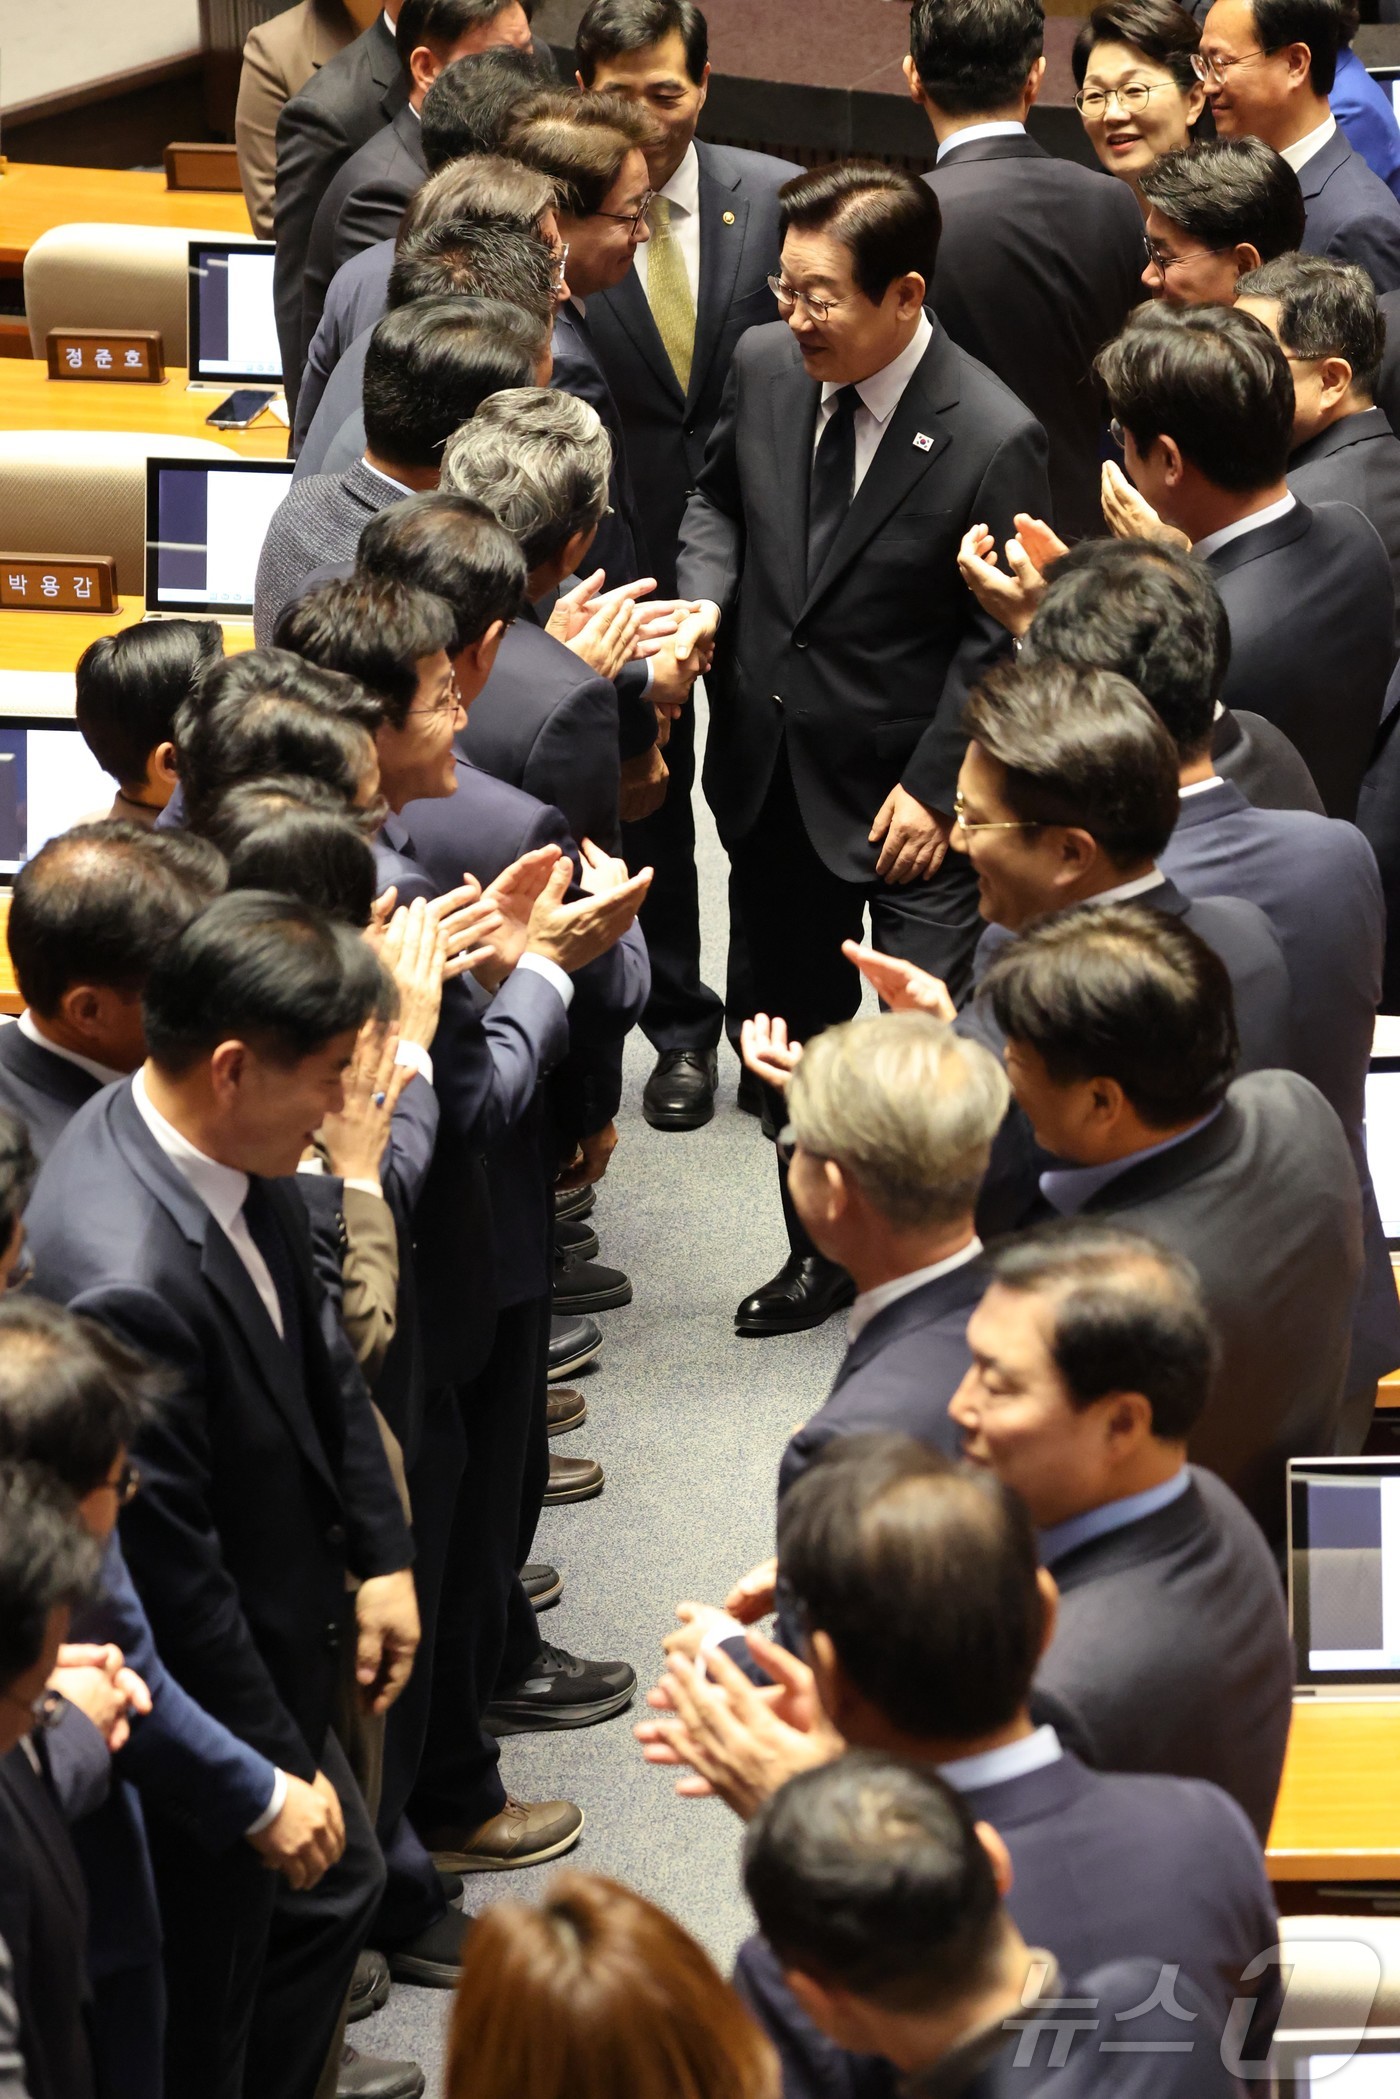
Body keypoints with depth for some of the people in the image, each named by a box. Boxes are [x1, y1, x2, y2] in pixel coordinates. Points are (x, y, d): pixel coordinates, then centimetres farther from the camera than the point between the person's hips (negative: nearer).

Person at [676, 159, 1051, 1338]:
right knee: (800, 1030, 20)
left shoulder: (993, 439, -21)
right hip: (771, 770, 6)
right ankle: (823, 1251, 38)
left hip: (907, 795, -6)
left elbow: (998, 641, -13)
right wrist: (705, 596, -6)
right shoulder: (766, 366, -5)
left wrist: (935, 785, -14)